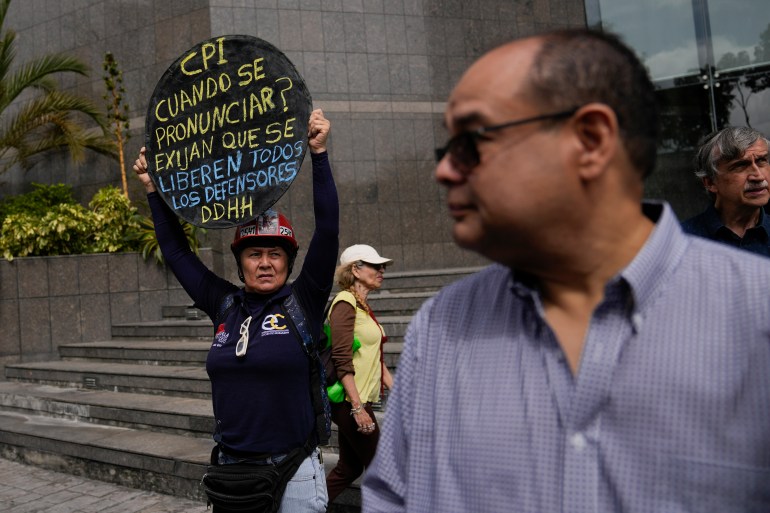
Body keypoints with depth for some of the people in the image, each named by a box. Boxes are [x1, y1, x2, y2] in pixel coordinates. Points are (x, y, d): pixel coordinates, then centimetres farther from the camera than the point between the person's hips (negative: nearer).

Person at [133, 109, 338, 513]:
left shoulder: (303, 302, -4)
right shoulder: (225, 306, 5)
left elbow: (328, 230, -13)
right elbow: (176, 251, 14)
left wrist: (319, 154, -18)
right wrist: (154, 190, 13)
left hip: (293, 471, -3)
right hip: (231, 466, 4)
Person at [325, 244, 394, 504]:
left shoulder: (362, 305, 15)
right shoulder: (345, 303, -14)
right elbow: (342, 361, -20)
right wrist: (357, 407, -23)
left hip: (358, 399, 9)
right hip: (350, 401, -9)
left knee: (349, 468, 14)